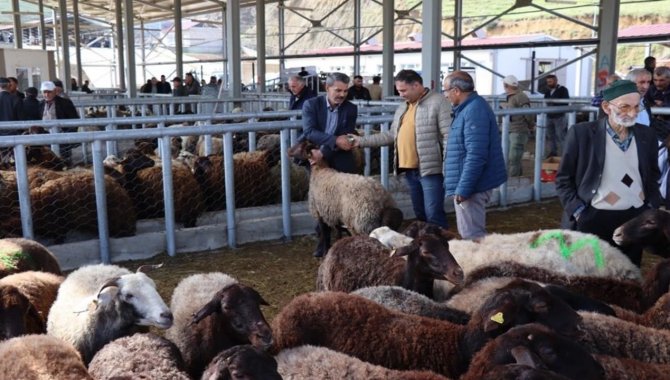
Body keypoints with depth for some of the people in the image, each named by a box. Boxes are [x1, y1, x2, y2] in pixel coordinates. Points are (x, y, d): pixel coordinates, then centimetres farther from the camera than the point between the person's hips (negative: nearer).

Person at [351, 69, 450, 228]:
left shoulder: (438, 102, -9)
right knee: (420, 214, 15)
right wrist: (362, 141, 12)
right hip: (410, 169, 8)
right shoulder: (403, 107, 17)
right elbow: (392, 135, 19)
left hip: (430, 168, -8)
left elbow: (449, 136, -14)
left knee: (433, 215, -8)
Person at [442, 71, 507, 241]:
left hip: (471, 185, -11)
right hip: (471, 183, 11)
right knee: (474, 233, 20)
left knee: (471, 236, -2)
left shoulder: (474, 111, -20)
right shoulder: (469, 108, 13)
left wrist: (463, 188, -24)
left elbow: (476, 155, -26)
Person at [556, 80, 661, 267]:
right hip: (592, 220, -4)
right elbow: (563, 179, -3)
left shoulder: (646, 135, 6)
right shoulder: (581, 133, -7)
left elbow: (652, 176, 18)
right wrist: (578, 212, -10)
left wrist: (651, 208, 6)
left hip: (635, 219, 4)